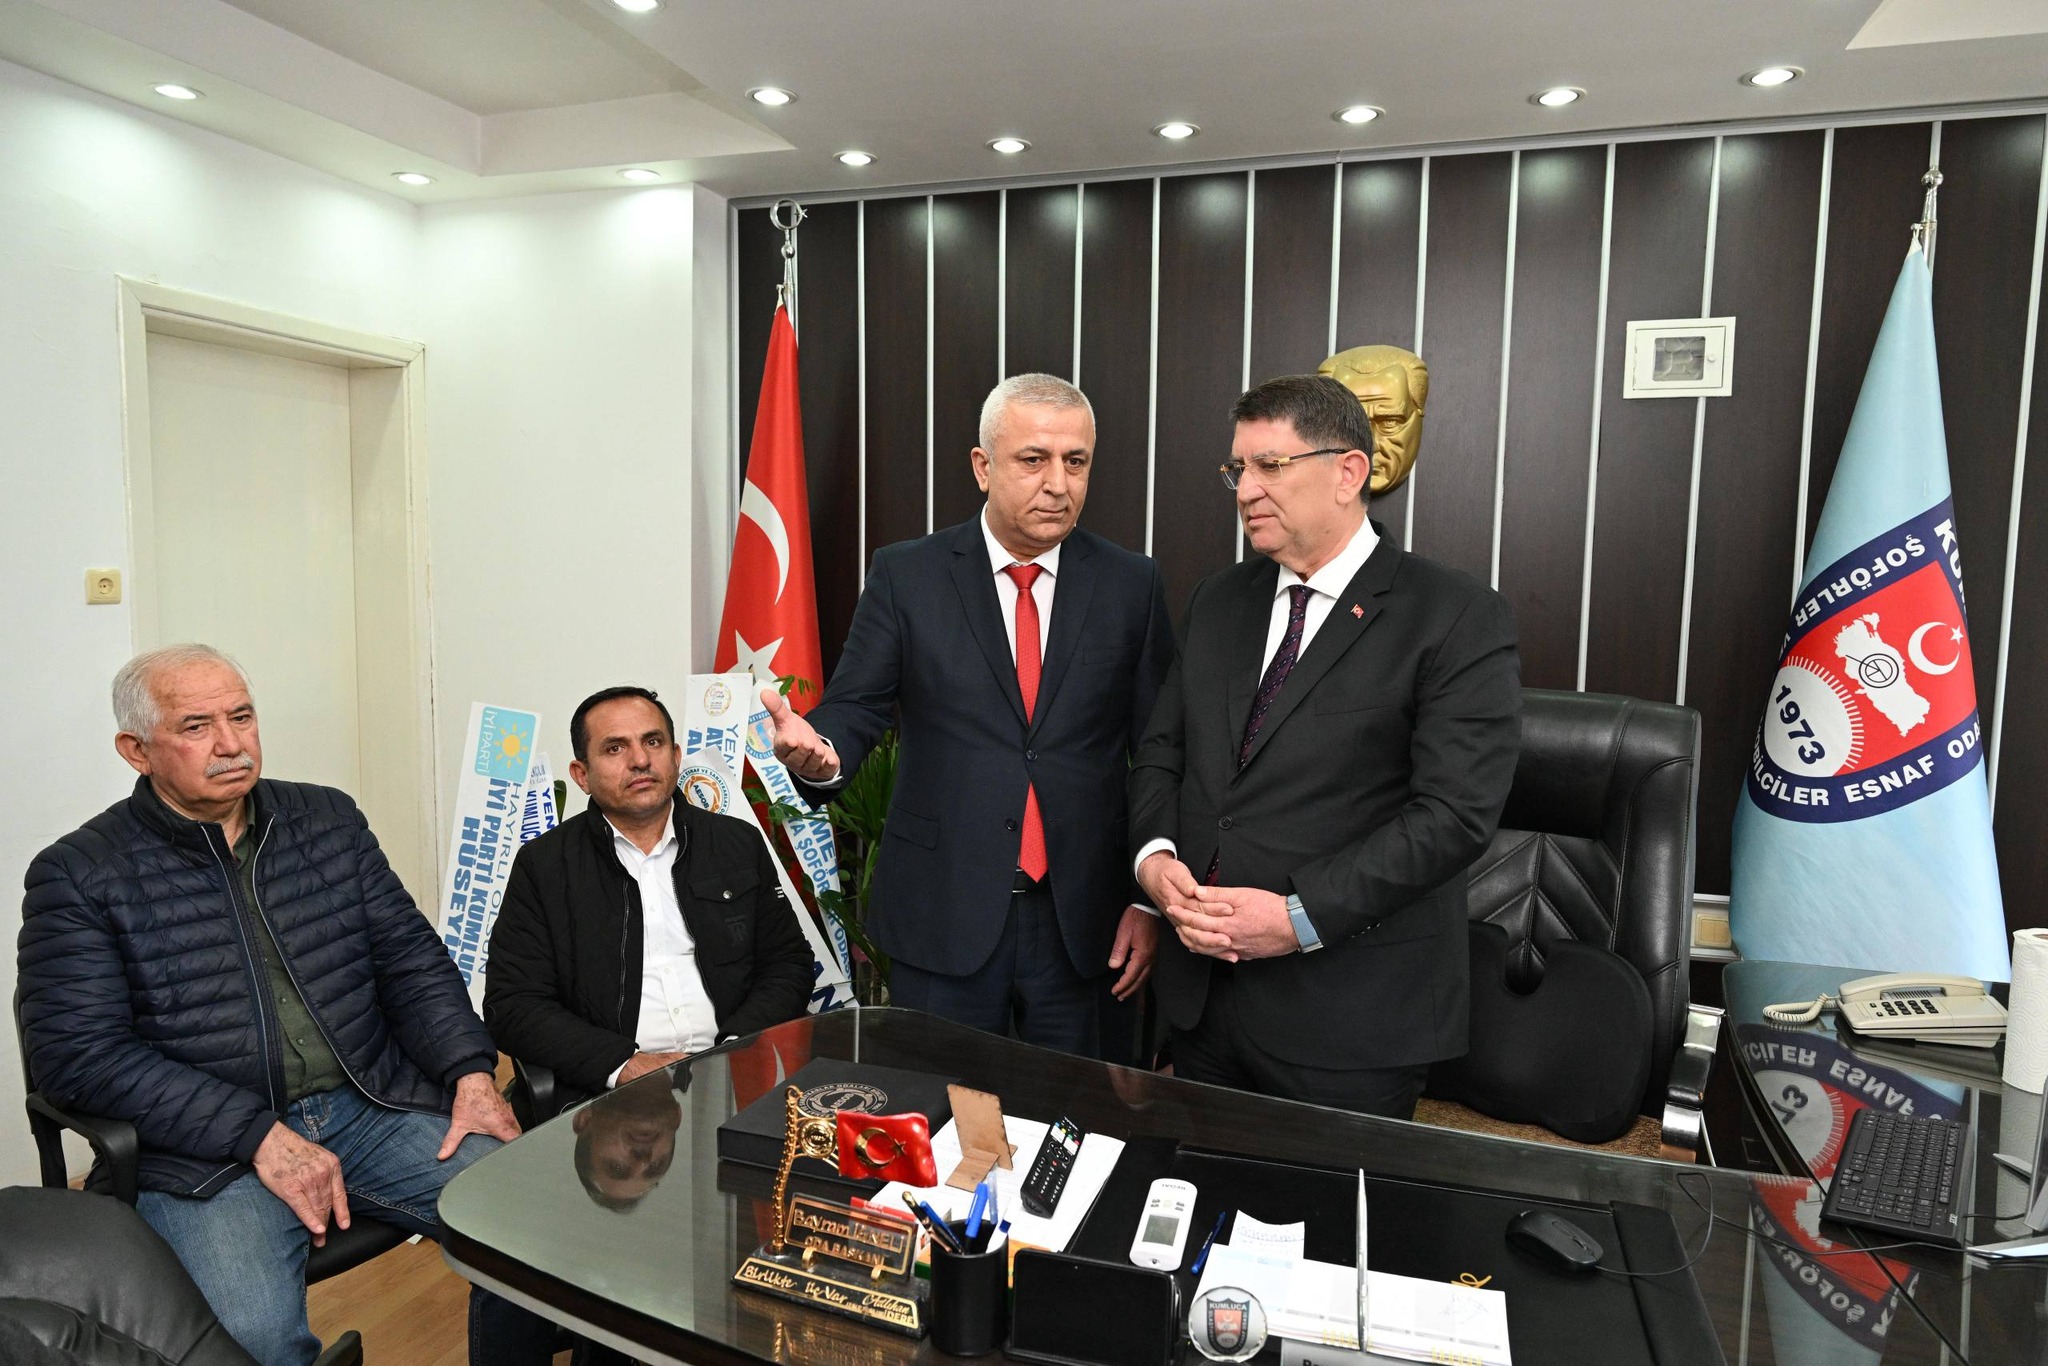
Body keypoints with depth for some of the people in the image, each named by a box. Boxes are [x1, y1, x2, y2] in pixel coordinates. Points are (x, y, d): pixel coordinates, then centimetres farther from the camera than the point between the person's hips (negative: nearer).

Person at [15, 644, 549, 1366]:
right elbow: (78, 1051, -8)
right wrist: (261, 1137, -17)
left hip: (373, 1109, 3)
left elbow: (413, 960, 10)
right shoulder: (77, 874, 0)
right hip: (209, 1154, -3)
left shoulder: (331, 819, 11)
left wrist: (472, 1073, -6)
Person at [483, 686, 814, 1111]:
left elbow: (789, 964, 12)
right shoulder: (542, 865, 7)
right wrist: (626, 1065, -11)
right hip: (610, 1096, -2)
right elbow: (512, 1005, 2)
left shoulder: (739, 844, 13)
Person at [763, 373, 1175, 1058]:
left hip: (1084, 924, 1)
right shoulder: (905, 576, -1)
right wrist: (819, 751, -27)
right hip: (941, 920, 0)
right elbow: (856, 708, -3)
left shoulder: (1132, 584, 1)